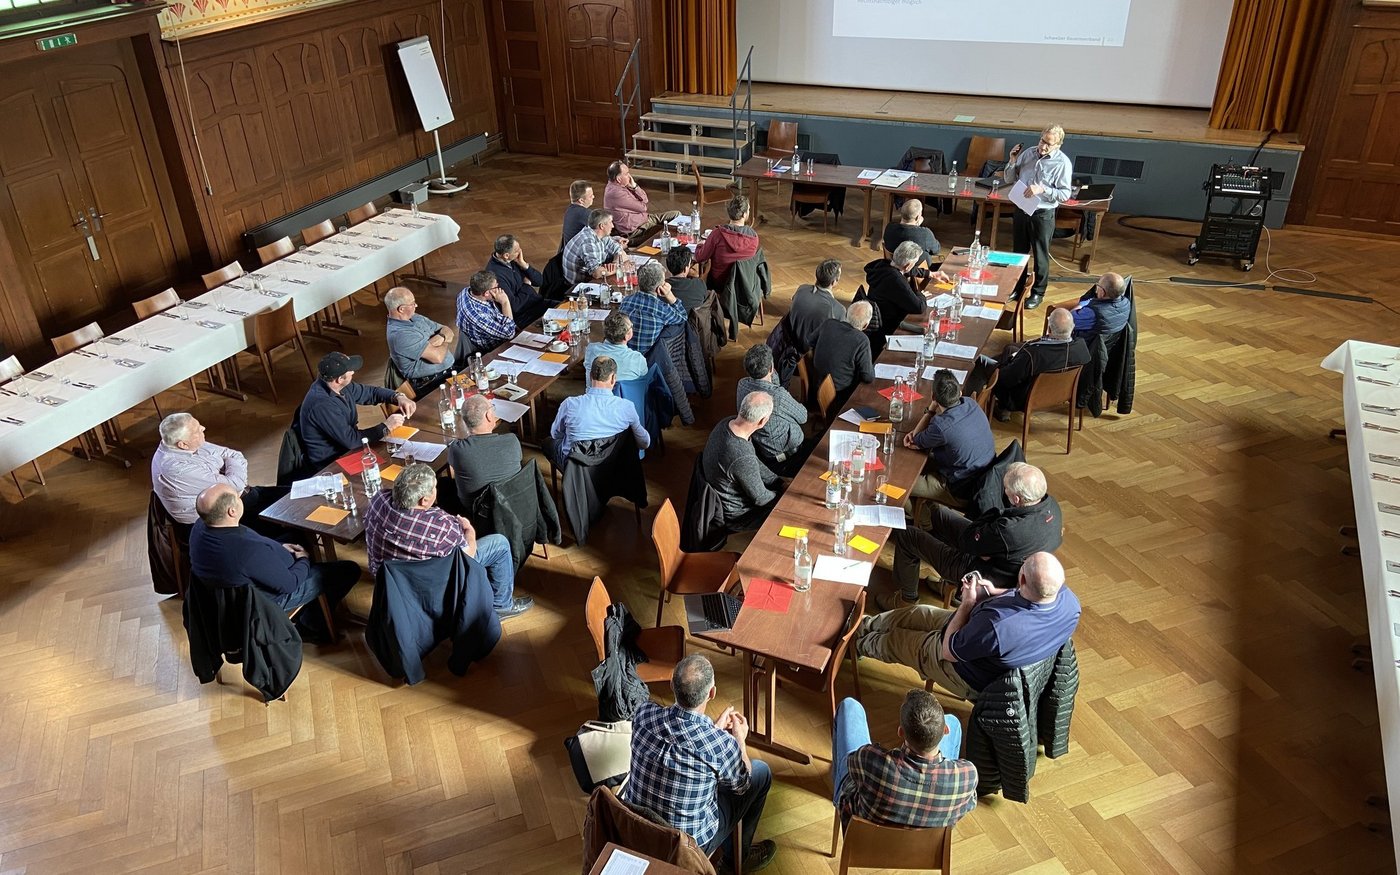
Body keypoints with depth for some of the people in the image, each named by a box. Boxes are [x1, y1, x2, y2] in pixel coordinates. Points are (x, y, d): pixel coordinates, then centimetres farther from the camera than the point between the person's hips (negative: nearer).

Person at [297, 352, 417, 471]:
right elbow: (351, 440, -28)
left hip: (346, 447, 8)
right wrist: (386, 427, -20)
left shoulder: (340, 386, -5)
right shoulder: (321, 405, -30)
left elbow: (370, 392, 10)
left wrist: (398, 397, -7)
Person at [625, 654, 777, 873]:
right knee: (761, 772, 13)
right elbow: (741, 784, -5)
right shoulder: (721, 744, -29)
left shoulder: (644, 714, -18)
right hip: (688, 842, -4)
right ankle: (739, 856, 33)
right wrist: (740, 738, 10)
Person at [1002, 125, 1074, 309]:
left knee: (1040, 256, 7)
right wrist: (1012, 162, -9)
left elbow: (1065, 194, -14)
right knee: (1019, 252, 17)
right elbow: (1010, 179, 9)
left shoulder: (1063, 163, -13)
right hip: (1021, 209, 5)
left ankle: (1038, 292, 22)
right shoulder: (1028, 154, 1)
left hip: (1043, 214, -5)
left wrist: (1042, 189, -26)